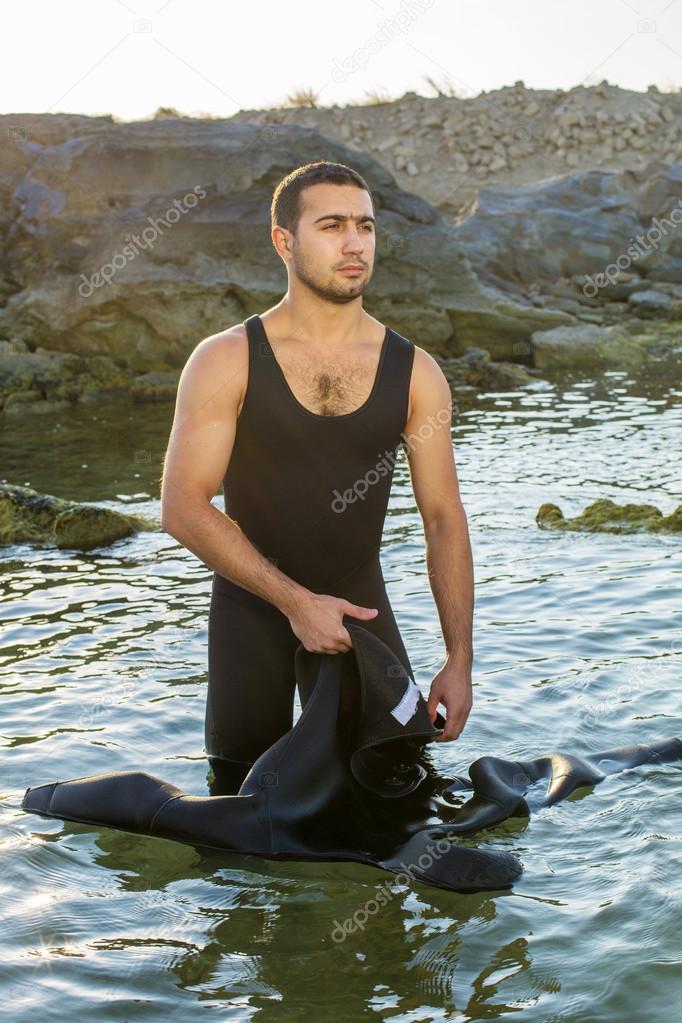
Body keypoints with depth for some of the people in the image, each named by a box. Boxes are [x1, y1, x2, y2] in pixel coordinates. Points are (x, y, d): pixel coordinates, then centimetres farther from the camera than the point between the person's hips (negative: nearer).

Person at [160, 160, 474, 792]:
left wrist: (459, 660, -6)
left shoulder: (414, 372, -2)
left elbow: (443, 518, -1)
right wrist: (294, 600, -20)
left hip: (361, 603, 2)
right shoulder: (226, 362, -10)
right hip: (253, 610, -2)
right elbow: (183, 508, -14)